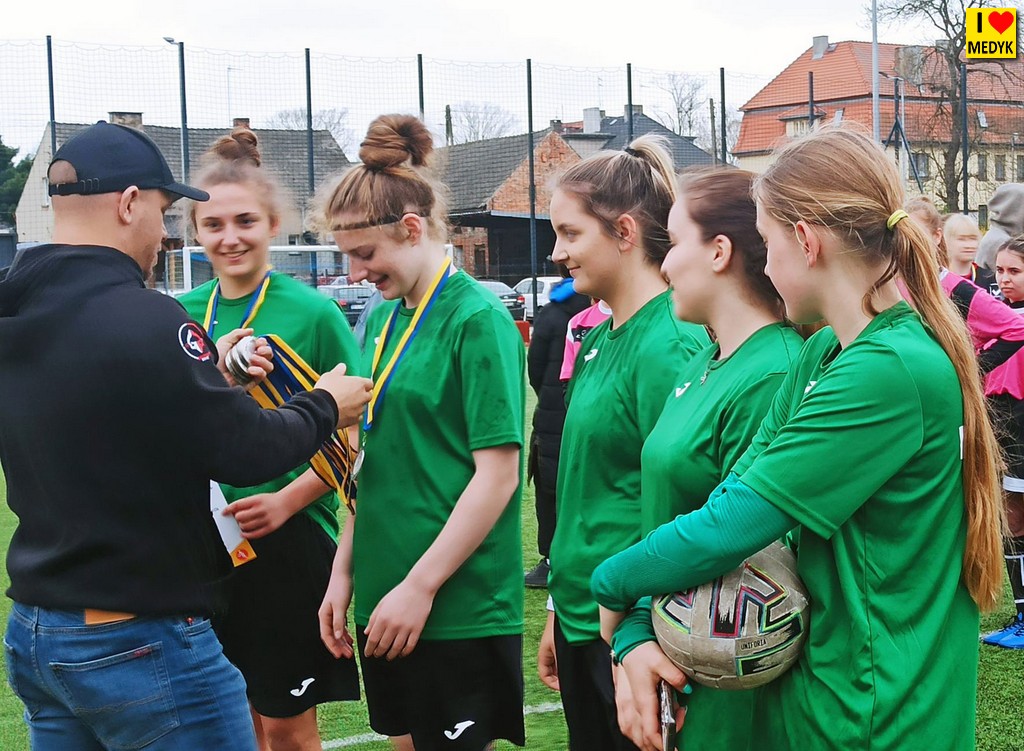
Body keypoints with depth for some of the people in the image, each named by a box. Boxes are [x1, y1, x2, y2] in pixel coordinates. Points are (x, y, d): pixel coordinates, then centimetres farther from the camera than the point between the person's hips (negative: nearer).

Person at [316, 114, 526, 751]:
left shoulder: (476, 319, -12)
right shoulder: (385, 320, 10)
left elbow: (498, 473, -16)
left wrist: (420, 586, -16)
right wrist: (345, 573, 10)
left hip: (459, 609, -7)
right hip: (384, 602, 7)